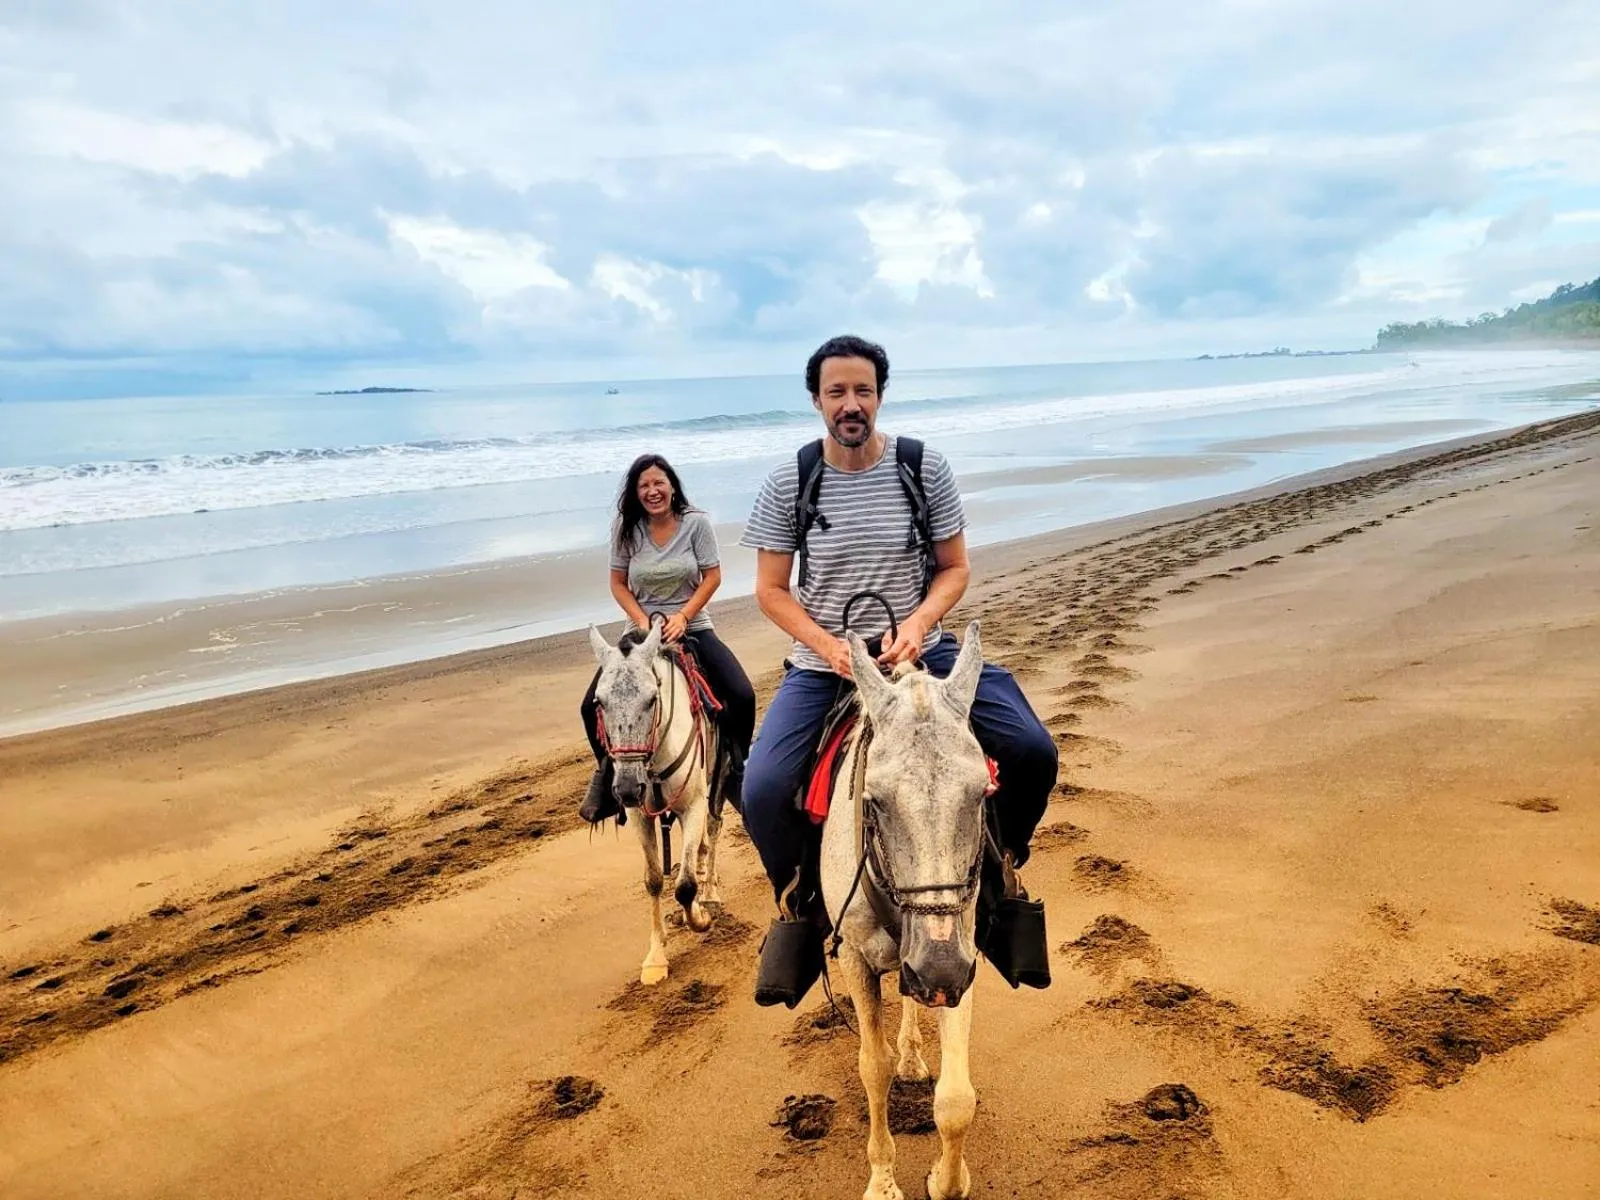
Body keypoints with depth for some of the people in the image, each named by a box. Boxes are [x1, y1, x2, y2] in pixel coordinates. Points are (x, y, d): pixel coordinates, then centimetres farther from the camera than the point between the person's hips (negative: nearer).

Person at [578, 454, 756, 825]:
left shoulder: (696, 522, -7)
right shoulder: (626, 528, -3)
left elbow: (713, 576, -5)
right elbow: (618, 583, 1)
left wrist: (682, 616, -15)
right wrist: (642, 621, -13)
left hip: (692, 628, -1)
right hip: (642, 631, 1)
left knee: (742, 697, -18)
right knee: (592, 706, -13)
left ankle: (734, 766, 9)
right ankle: (609, 769, 15)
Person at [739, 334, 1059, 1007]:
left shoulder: (925, 468, -3)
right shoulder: (790, 483, -4)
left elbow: (955, 569, 4)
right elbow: (771, 591, 0)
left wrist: (917, 623, -16)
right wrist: (829, 646, -16)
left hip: (919, 651, 1)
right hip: (821, 663, -1)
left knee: (1033, 751, -16)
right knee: (762, 790, -23)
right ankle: (800, 906, 9)